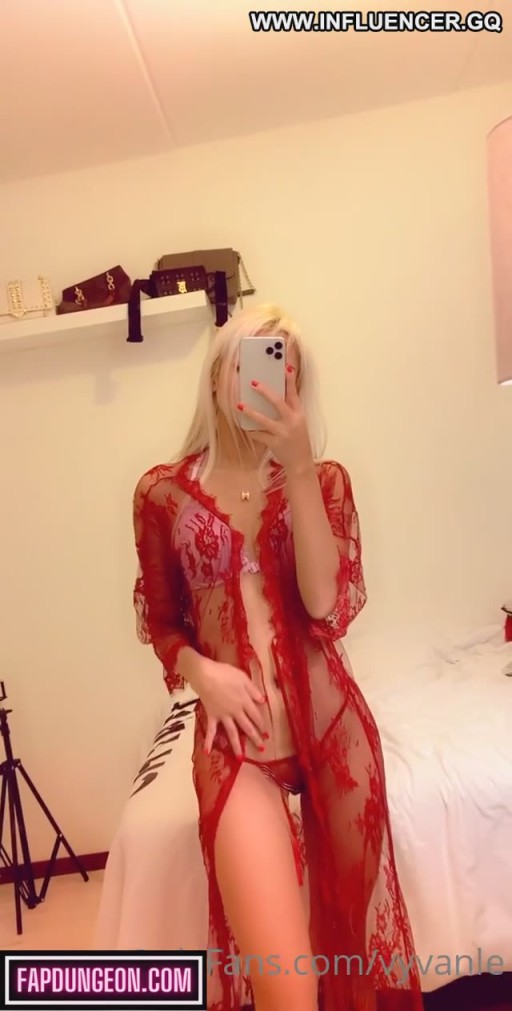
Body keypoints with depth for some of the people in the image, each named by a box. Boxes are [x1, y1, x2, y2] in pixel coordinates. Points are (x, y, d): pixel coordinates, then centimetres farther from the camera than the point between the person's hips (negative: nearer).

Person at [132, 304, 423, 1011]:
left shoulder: (325, 478, 1)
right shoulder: (164, 491, -1)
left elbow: (328, 605, -15)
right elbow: (160, 621, 7)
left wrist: (297, 468, -19)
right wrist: (201, 671, -13)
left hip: (334, 728, 2)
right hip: (237, 742, -1)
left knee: (354, 931, 22)